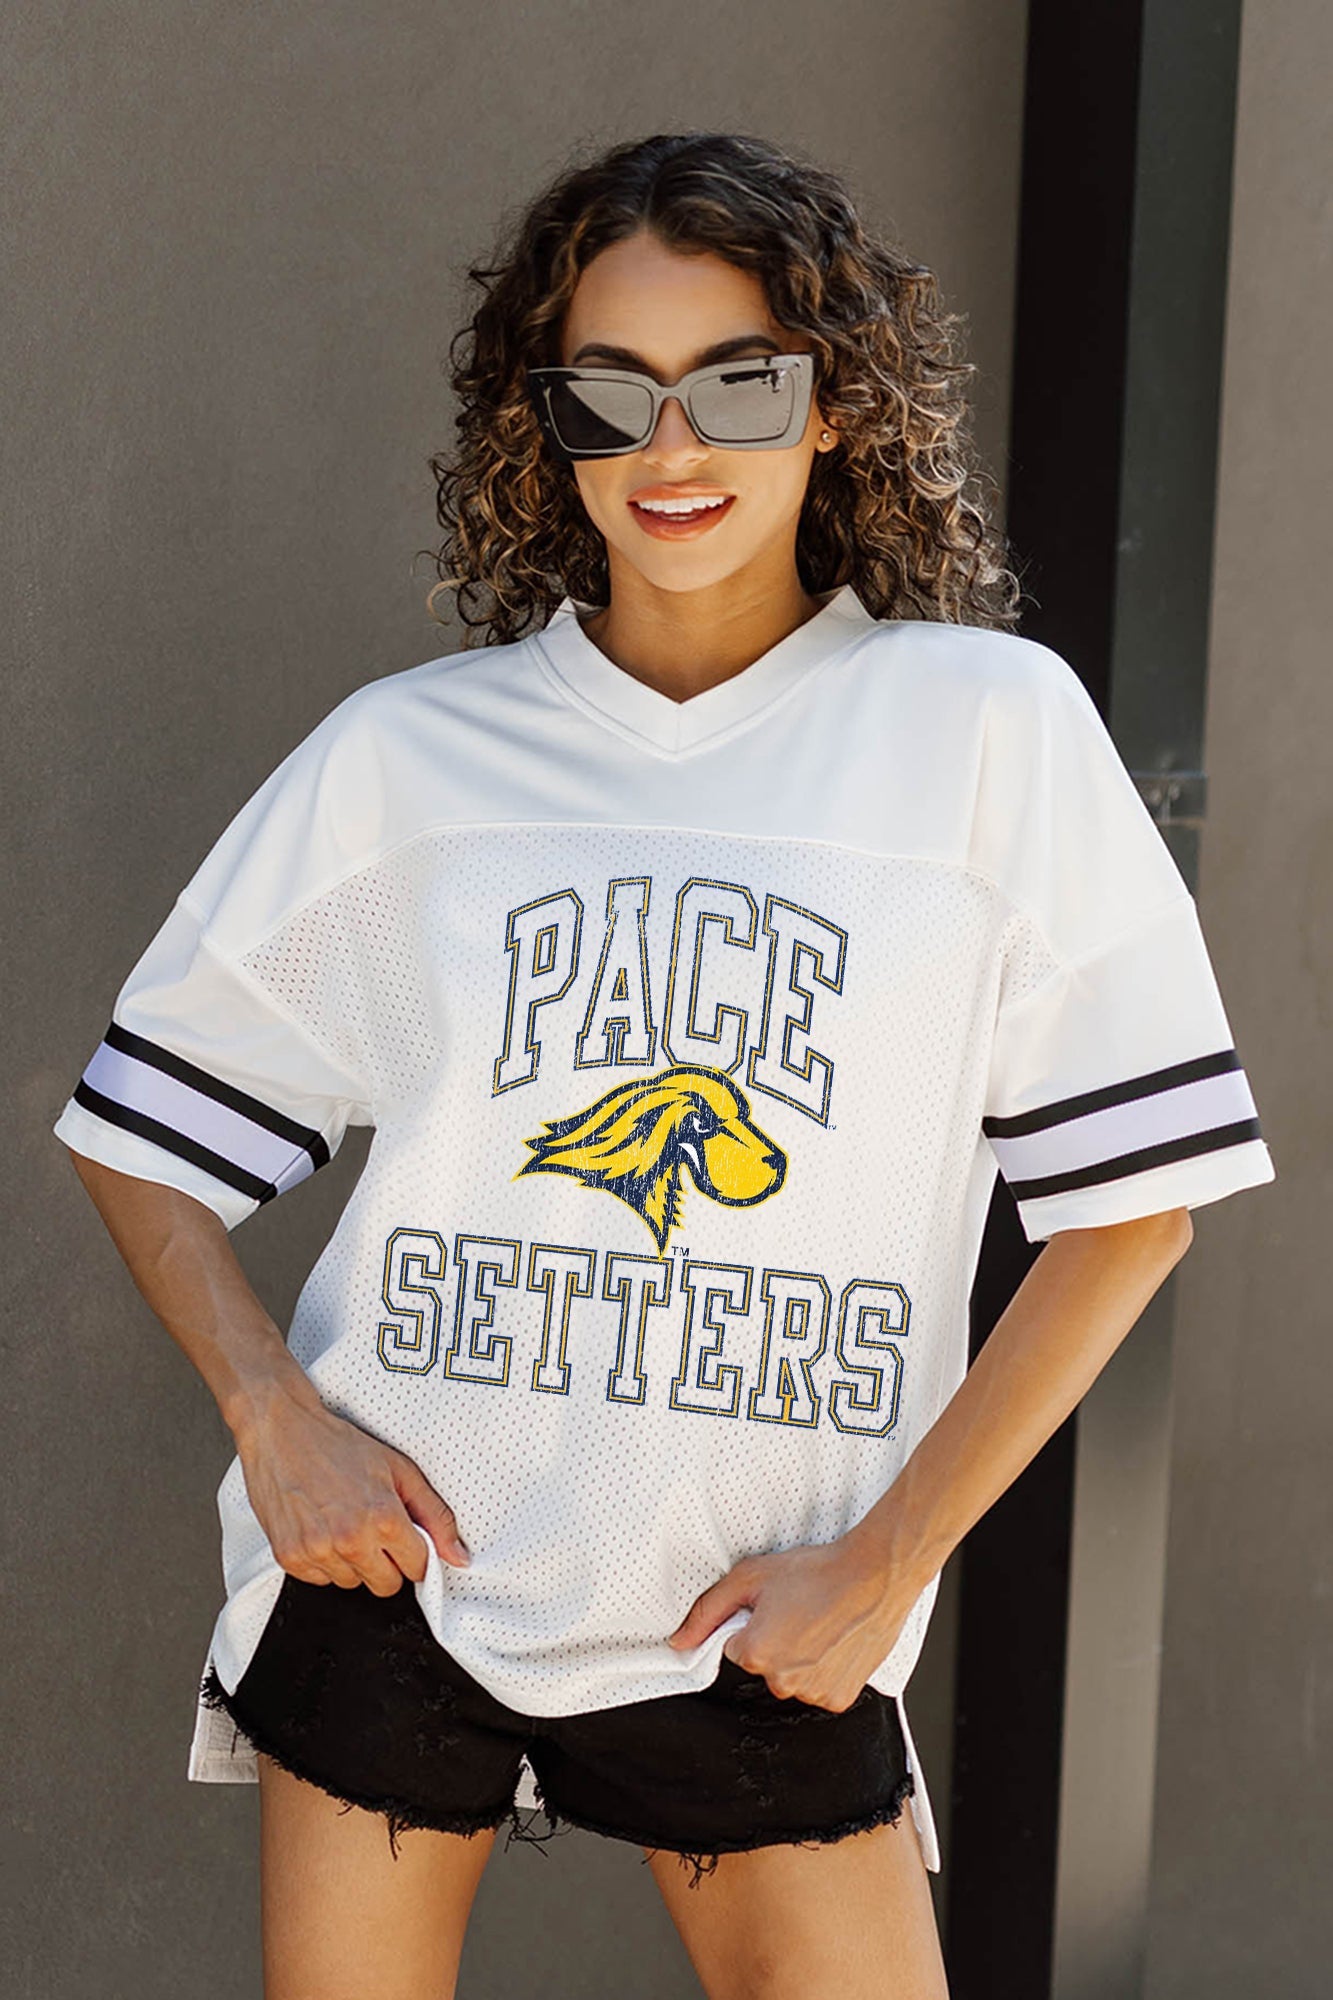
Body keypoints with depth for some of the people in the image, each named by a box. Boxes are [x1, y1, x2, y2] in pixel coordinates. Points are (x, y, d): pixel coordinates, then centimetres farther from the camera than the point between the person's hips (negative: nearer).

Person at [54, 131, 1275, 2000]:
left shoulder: (990, 723, -4)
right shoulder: (402, 754, 0)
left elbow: (1132, 1199, -3)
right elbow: (145, 1131, 8)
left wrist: (889, 1558, -6)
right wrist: (274, 1411, -8)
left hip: (762, 1620, -1)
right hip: (391, 1565, 1)